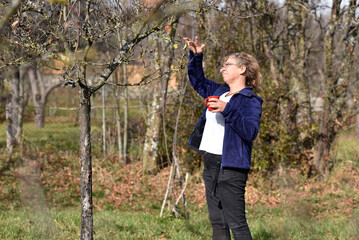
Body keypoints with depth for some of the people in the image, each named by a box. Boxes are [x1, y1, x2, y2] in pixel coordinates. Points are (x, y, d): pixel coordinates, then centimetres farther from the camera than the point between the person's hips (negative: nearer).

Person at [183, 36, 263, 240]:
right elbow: (198, 81, 34)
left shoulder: (251, 101, -6)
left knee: (236, 224, -11)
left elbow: (250, 132, -19)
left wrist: (228, 110, -25)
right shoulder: (220, 92, 18)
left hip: (231, 166, -9)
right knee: (217, 222, 10)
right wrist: (196, 56, 22)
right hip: (210, 162, 9)